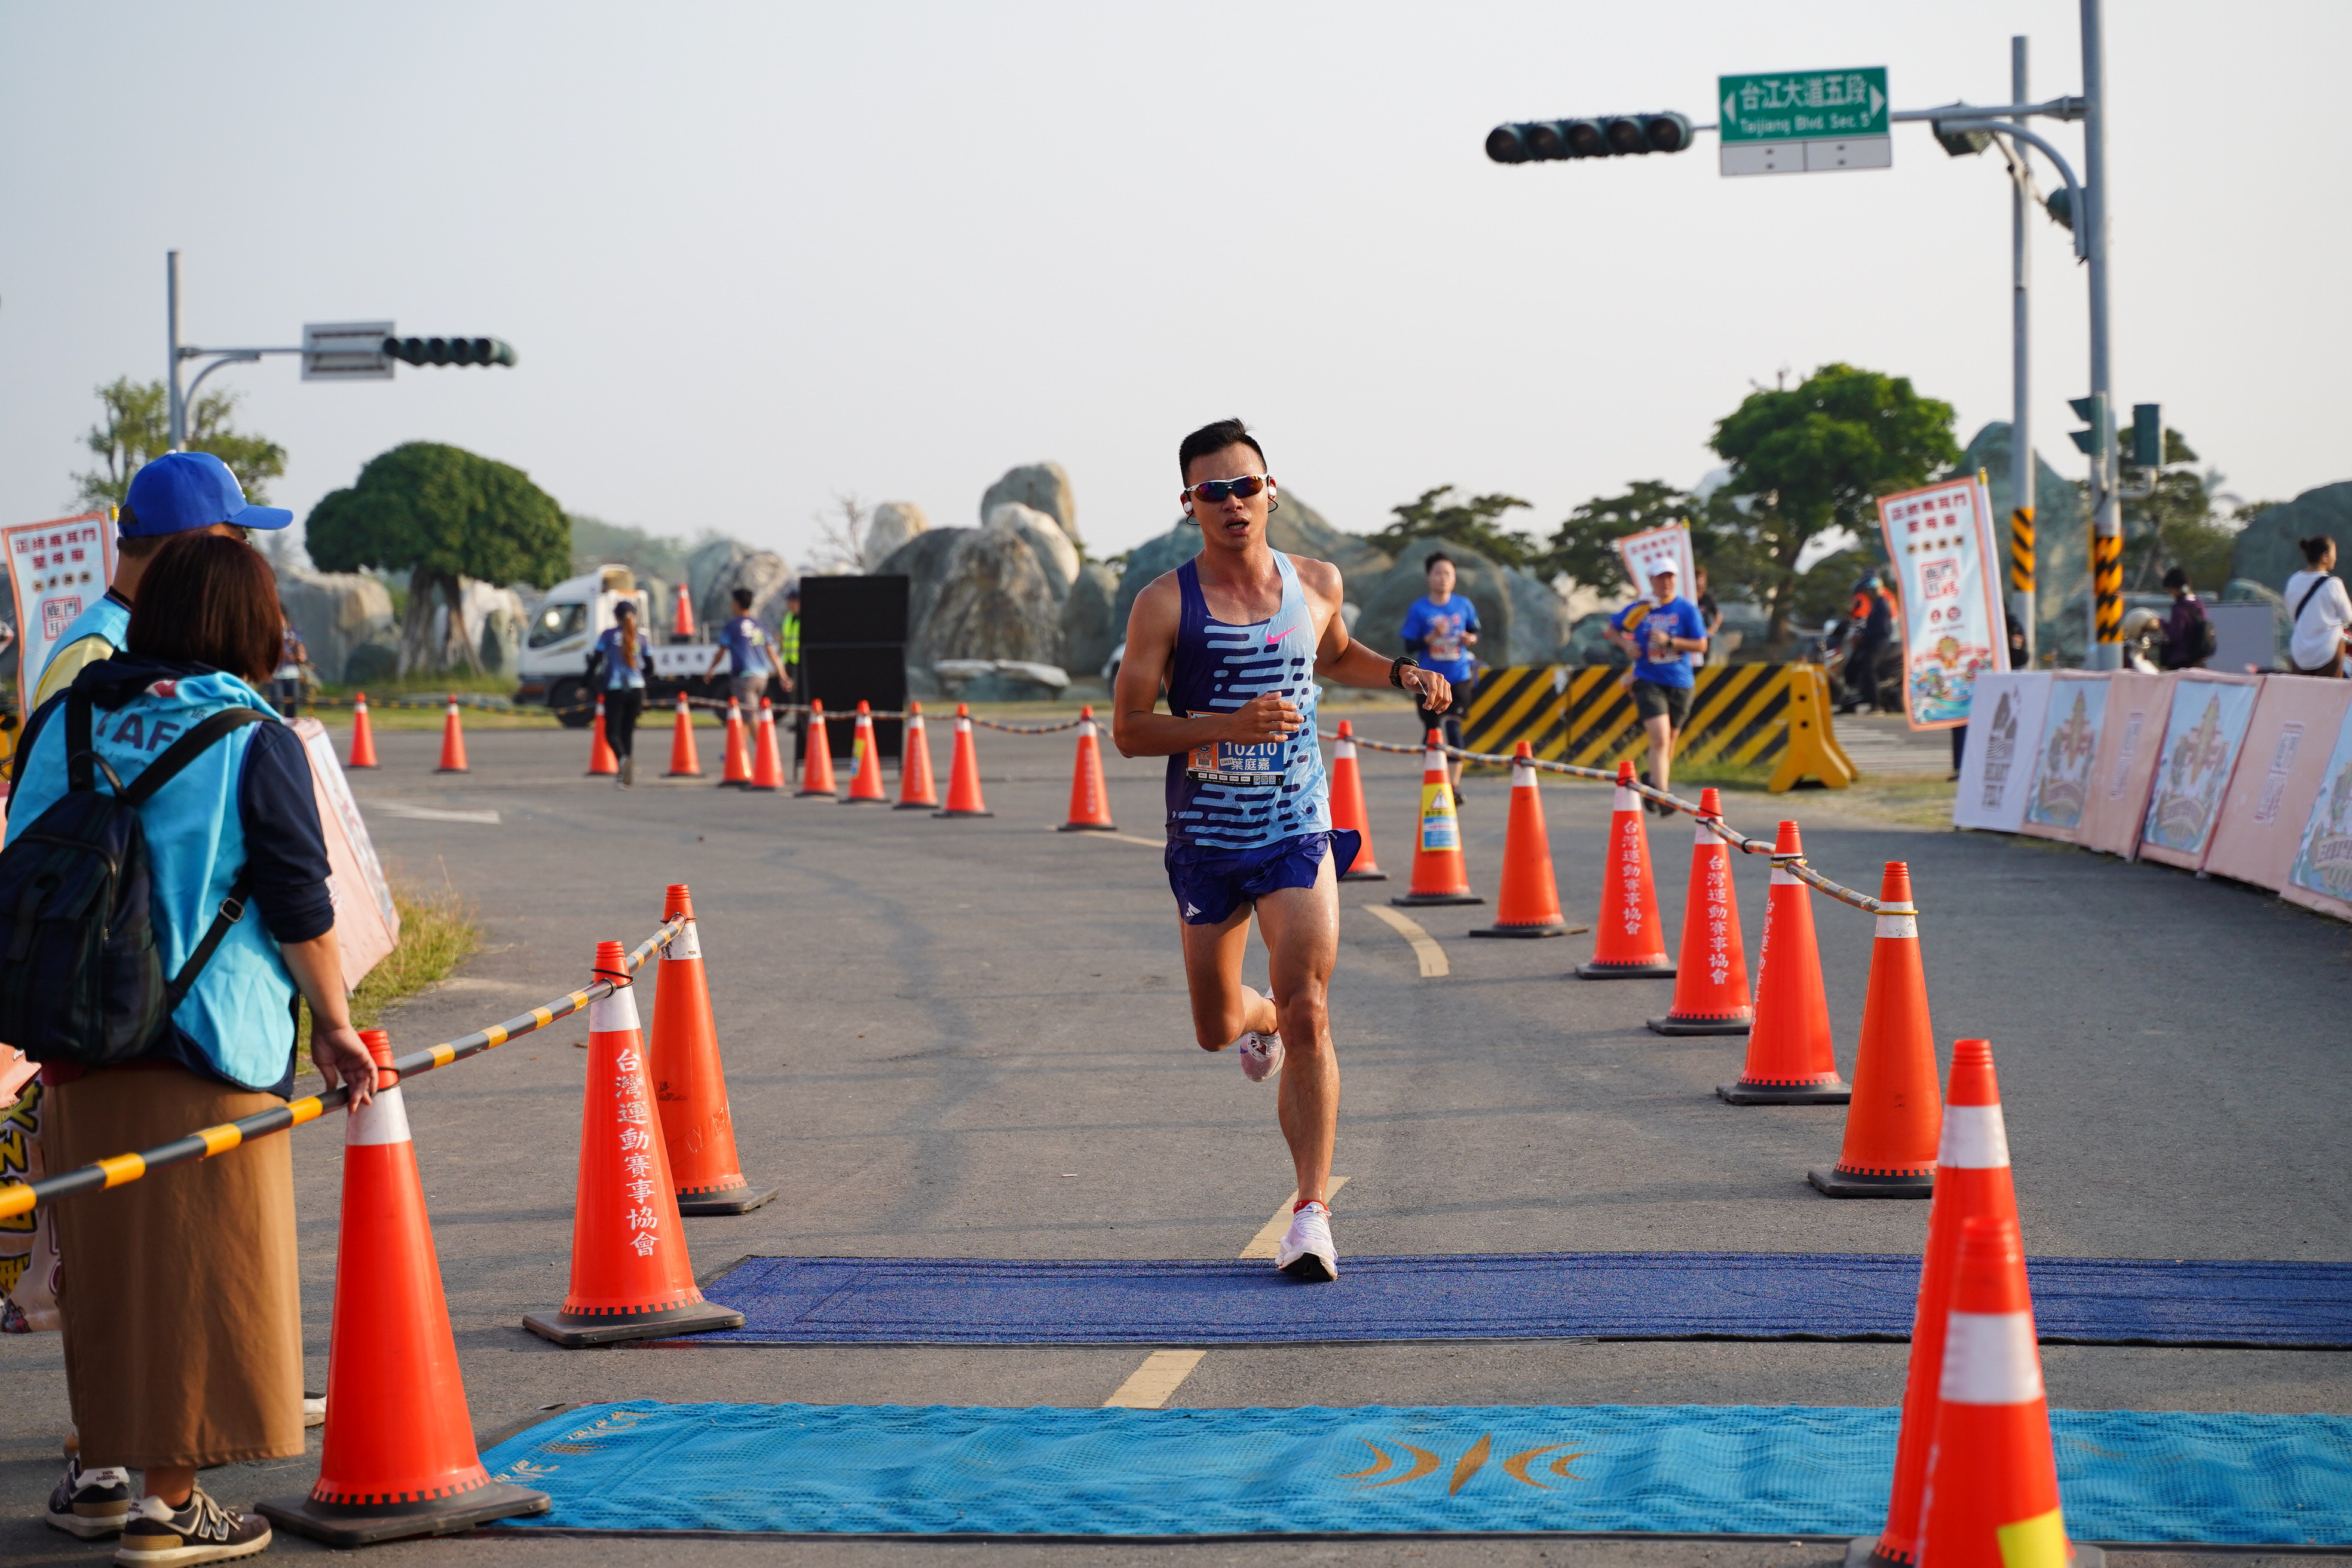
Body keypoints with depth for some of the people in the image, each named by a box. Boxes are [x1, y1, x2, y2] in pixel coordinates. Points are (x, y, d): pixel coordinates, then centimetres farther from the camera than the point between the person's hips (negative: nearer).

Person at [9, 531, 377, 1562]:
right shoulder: (255, 742, -8)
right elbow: (299, 909, -8)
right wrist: (332, 1024, 3)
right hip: (210, 1050, -5)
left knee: (103, 1259, 17)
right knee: (199, 1273, 3)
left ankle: (99, 1467, 26)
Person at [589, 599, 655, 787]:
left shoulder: (609, 634, 1)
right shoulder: (640, 639, 8)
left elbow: (595, 661, -3)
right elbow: (650, 668, 12)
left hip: (615, 689, -3)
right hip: (637, 690, 3)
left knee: (612, 732, 2)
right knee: (628, 731, 13)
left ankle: (623, 758, -29)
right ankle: (626, 777, 8)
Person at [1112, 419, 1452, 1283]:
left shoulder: (1316, 584, 3)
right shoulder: (1165, 603, -9)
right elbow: (1128, 729, -11)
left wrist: (1402, 674, 8)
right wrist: (1231, 723, -24)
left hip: (1297, 830, 0)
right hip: (1205, 840, 0)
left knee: (1307, 1014, -14)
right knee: (1216, 1030, 12)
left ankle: (1312, 1211, -11)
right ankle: (1258, 1016, 51)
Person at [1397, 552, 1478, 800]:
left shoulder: (1464, 606, 3)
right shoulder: (1419, 609, -4)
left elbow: (1475, 634, 15)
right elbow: (1409, 647, -4)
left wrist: (1470, 639, -8)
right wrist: (1432, 637, -19)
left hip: (1459, 678, 0)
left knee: (1454, 728, -10)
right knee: (1432, 731, 7)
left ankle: (1454, 786, -10)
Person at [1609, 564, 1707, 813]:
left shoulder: (1687, 609, -1)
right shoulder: (1638, 609, 3)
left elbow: (1701, 645, -5)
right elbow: (1613, 627, 20)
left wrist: (1669, 641, -18)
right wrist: (1627, 643, 0)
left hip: (1680, 683, 2)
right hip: (1648, 682, -2)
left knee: (1669, 741, 14)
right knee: (1660, 738, -18)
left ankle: (1654, 779, 39)